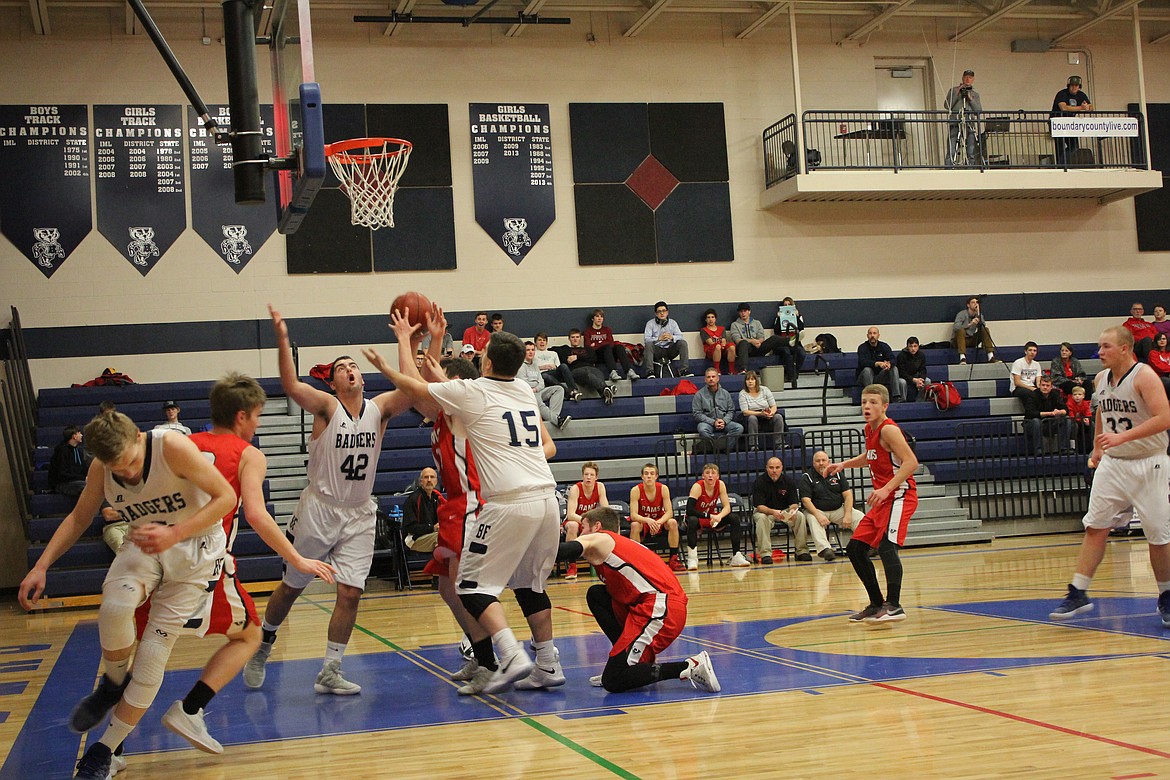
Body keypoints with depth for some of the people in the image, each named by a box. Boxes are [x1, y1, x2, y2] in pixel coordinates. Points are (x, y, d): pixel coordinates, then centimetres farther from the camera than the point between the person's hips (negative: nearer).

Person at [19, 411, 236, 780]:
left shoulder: (173, 447, -27)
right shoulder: (99, 470, -10)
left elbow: (226, 496, -22)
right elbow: (78, 518, 8)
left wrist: (174, 534, -32)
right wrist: (41, 566, -3)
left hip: (195, 547, -3)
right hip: (146, 544, 3)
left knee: (153, 652, -7)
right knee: (115, 606, -31)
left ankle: (105, 750, 9)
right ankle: (113, 683, 0)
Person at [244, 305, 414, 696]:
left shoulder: (379, 408, 0)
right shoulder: (326, 406, -10)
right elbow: (291, 386, -28)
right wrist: (282, 340, -39)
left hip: (359, 515, 3)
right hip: (319, 509, -3)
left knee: (350, 592, -5)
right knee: (291, 586, 10)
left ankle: (330, 671, 3)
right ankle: (262, 647, 33)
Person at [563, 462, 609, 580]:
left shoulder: (600, 487, -10)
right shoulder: (575, 489, -22)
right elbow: (570, 514, -32)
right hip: (574, 521, -3)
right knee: (573, 525, -39)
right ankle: (572, 566, -32)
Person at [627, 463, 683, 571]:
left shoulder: (663, 489, -14)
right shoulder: (636, 490, -18)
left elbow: (669, 512, -17)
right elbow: (633, 515, -24)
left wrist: (659, 522, -38)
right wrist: (648, 520, -43)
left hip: (660, 522, 2)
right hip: (642, 522, -2)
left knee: (672, 522, -27)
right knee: (634, 525, -34)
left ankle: (674, 559, -18)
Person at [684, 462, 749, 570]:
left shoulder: (720, 484, -10)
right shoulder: (697, 487, -23)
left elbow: (727, 507, -13)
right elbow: (689, 510, -33)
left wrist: (719, 516, -34)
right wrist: (709, 516, -39)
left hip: (712, 518, 5)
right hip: (697, 518, -5)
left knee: (734, 519, -18)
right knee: (692, 521, -39)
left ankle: (736, 556, -18)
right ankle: (692, 558, -39)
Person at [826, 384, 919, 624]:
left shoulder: (888, 429, -16)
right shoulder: (870, 429, 11)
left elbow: (911, 462, -25)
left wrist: (886, 489, -31)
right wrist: (843, 465, 18)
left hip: (899, 495, -10)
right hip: (882, 499, 10)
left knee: (886, 545, -25)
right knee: (855, 548, 9)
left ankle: (894, 606, -26)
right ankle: (877, 604, 18)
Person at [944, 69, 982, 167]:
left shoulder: (975, 94, 23)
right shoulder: (953, 90, 17)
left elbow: (979, 111, 10)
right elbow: (946, 105, 4)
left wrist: (970, 99, -1)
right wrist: (957, 94, -2)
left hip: (970, 125, 2)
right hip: (954, 124, -2)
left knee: (972, 154, -6)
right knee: (951, 153, -11)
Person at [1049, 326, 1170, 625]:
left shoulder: (1144, 376, -15)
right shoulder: (1101, 379, 7)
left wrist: (1122, 437, -30)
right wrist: (1098, 448, 21)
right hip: (1112, 464, 6)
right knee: (1095, 528, -2)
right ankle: (1078, 593, -2)